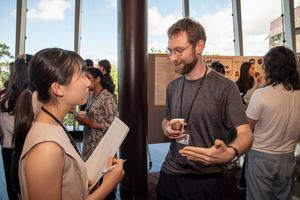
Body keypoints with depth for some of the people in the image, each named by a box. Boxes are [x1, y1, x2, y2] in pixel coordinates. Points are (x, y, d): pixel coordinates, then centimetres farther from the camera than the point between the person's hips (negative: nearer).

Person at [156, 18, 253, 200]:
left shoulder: (225, 87, -14)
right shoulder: (172, 87, 4)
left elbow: (245, 133, -16)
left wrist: (229, 153, -36)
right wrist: (167, 129, -6)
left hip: (205, 180, -4)